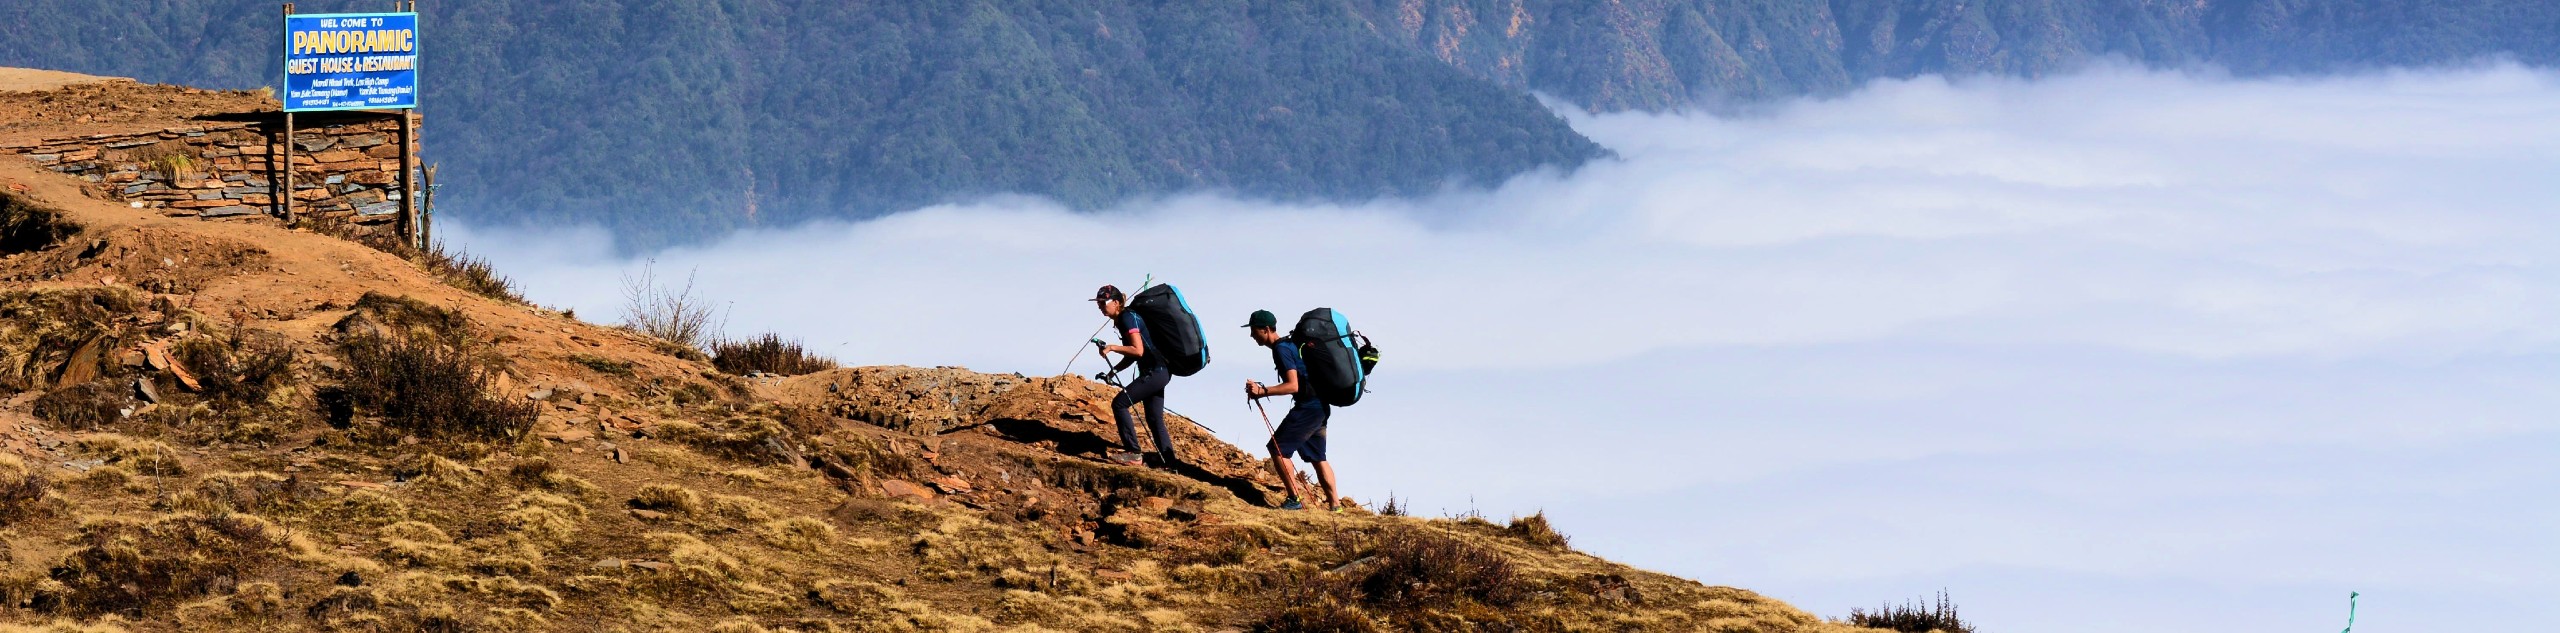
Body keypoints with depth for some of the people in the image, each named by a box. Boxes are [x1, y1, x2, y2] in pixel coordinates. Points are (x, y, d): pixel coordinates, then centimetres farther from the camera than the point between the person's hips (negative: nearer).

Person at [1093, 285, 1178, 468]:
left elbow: (1138, 351, -22)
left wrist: (1112, 348, -18)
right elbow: (1130, 356, 19)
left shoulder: (1128, 318, -14)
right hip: (1160, 372, 10)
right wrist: (1114, 371, 8)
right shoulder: (1121, 320, 16)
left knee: (1119, 403, -10)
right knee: (1154, 419, 12)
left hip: (1155, 372, -10)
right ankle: (1168, 459, 14)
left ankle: (1134, 454, -10)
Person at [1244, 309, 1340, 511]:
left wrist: (1262, 391, -23)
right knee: (1316, 456, 16)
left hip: (1307, 407, -10)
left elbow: (1292, 386, -22)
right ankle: (1335, 503, 16)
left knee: (1278, 449, -8)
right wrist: (1262, 391, 21)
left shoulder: (1281, 349, -14)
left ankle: (1295, 500, -10)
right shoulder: (1288, 344, 17)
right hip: (1320, 407, 10)